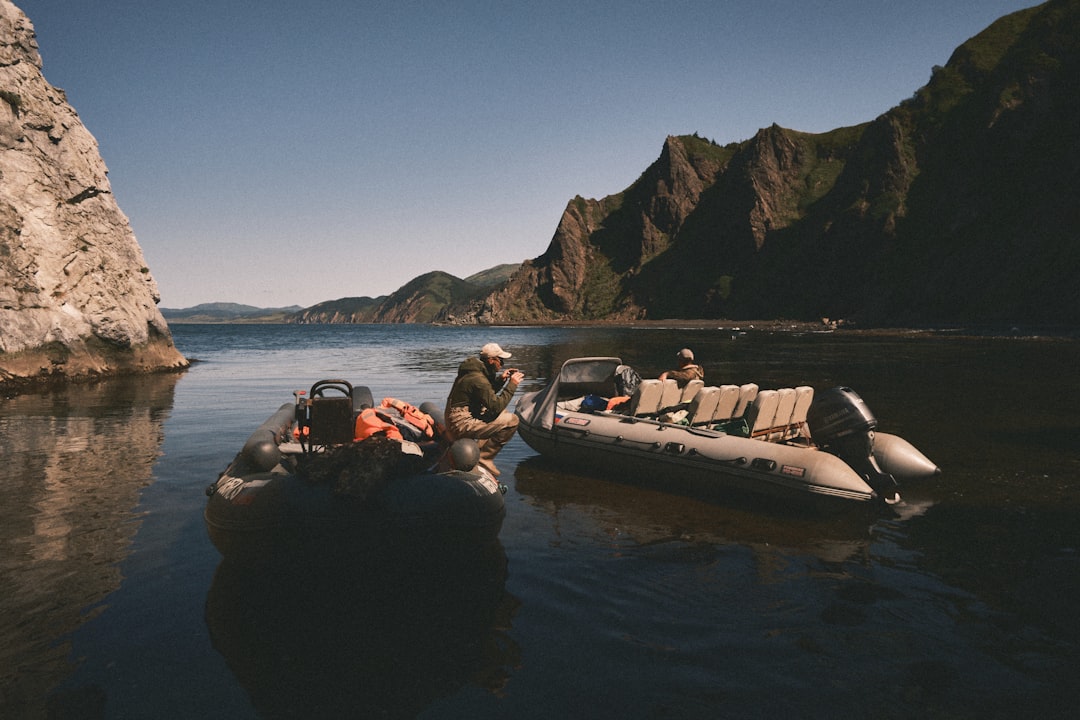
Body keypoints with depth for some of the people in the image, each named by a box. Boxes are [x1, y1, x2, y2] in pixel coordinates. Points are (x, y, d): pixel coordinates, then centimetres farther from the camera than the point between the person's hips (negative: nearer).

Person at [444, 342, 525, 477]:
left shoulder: (476, 370, 11)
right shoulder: (478, 379, -20)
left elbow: (488, 394, 26)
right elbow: (496, 405, -23)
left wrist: (500, 380, 11)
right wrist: (512, 384, -15)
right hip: (462, 425, -11)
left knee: (503, 414, 24)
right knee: (512, 421, -19)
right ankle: (483, 459, -10)